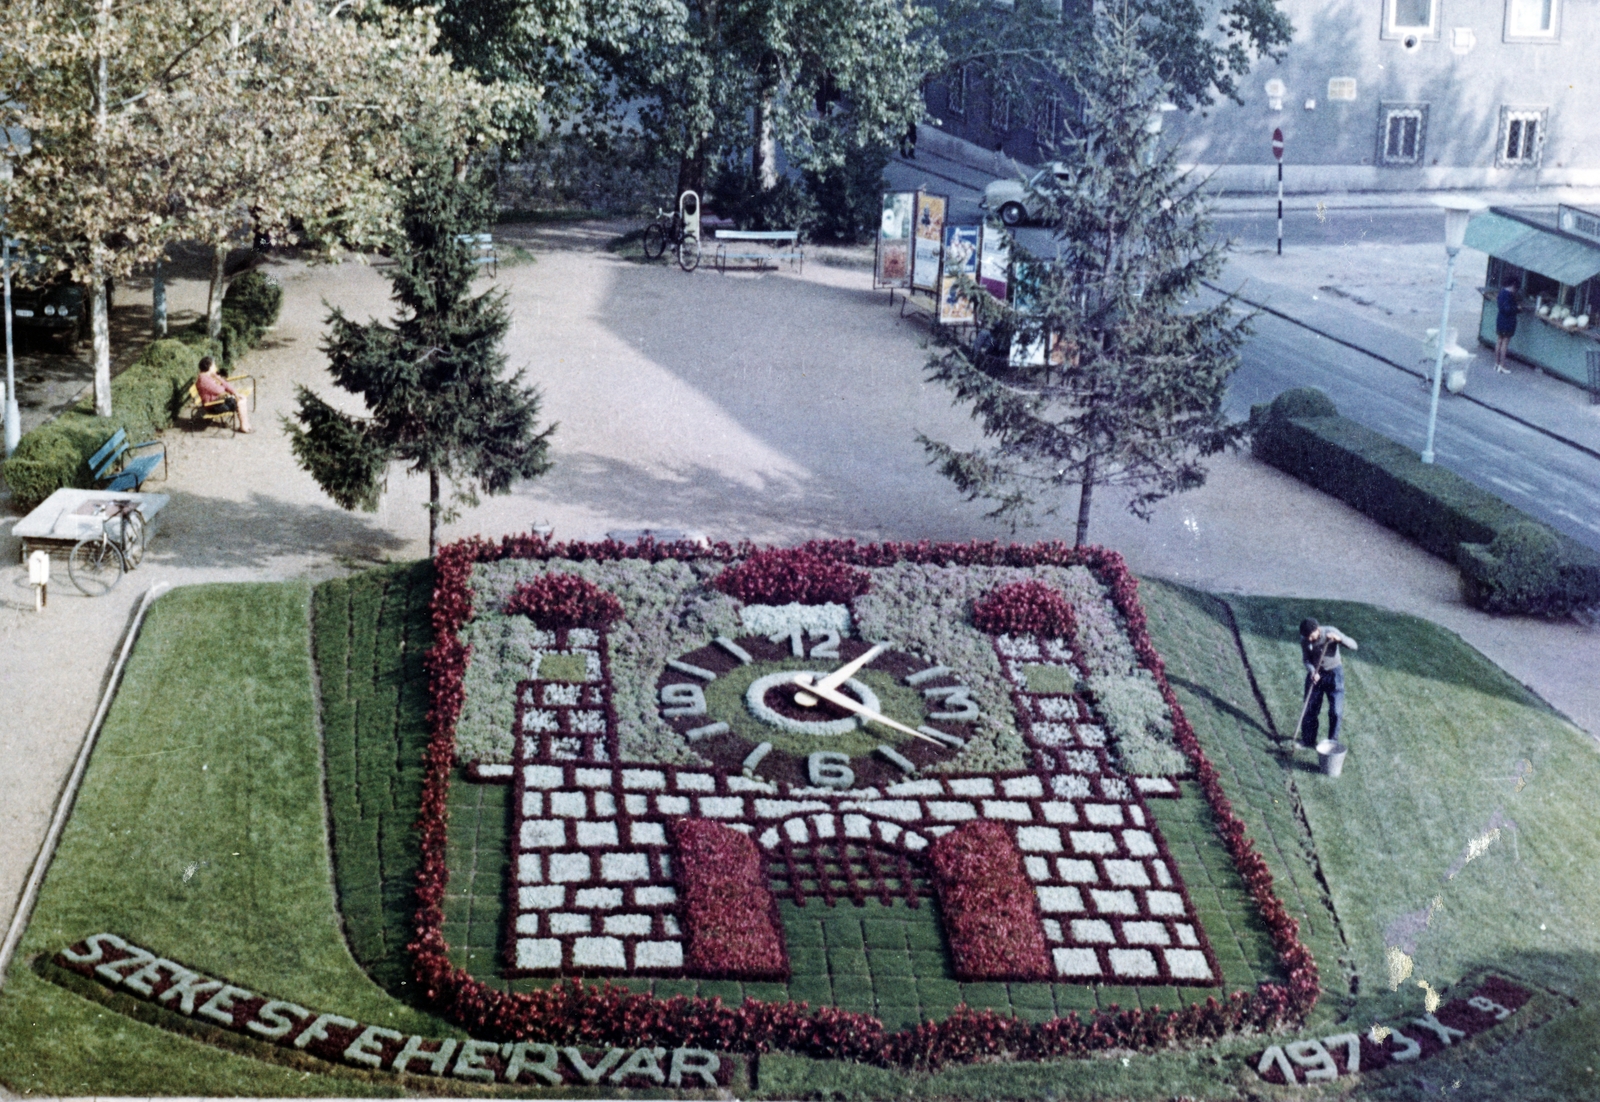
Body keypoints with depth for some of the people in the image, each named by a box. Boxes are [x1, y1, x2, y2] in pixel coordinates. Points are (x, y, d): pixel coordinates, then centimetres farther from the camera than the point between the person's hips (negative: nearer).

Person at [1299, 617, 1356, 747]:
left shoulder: (1331, 632, -21)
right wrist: (1312, 672, -24)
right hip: (1316, 674, 3)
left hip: (1333, 673, -3)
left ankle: (1332, 742, 12)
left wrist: (1339, 638, -41)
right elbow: (1306, 659, -4)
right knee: (1310, 709, 6)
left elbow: (1353, 645, -22)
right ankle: (1308, 740, 21)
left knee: (1335, 711, -4)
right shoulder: (1305, 640, -12)